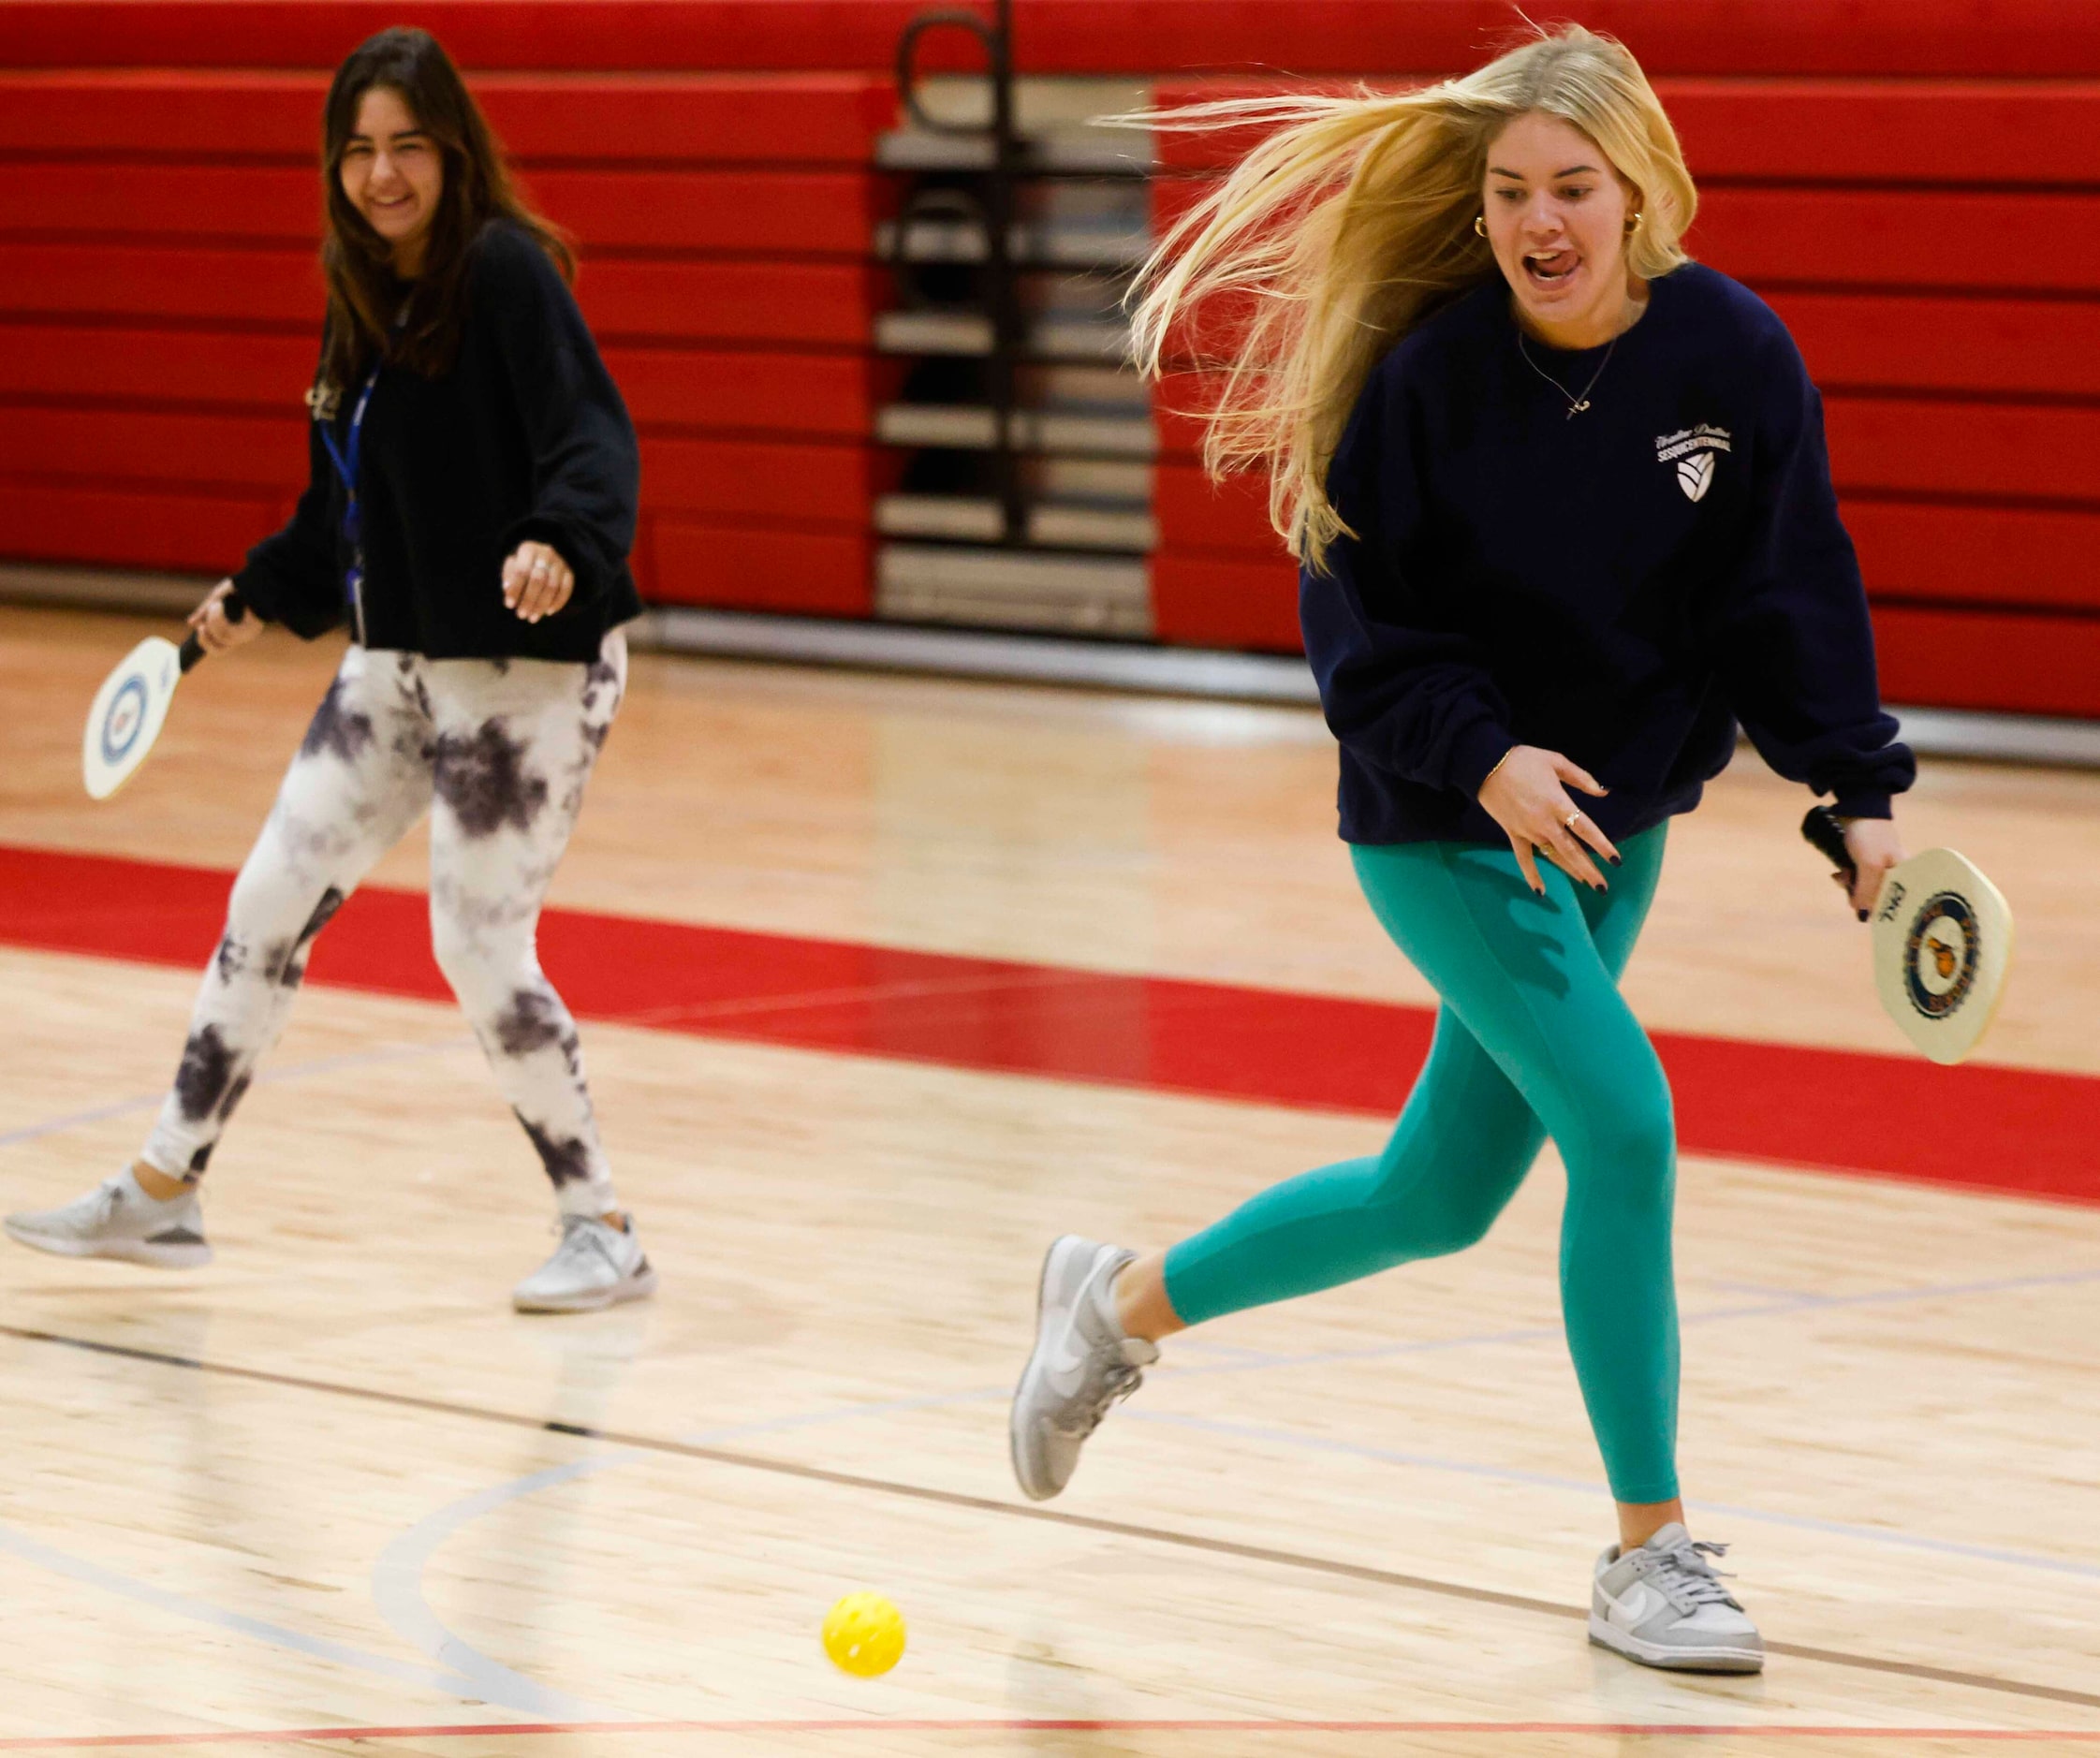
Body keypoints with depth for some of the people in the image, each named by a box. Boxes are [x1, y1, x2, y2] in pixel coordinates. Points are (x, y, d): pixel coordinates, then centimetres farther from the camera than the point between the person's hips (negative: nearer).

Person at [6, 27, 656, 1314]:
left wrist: (560, 545, -42)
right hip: (397, 665, 8)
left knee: (481, 949, -6)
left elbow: (595, 442, -24)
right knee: (270, 908, 11)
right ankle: (165, 1193, 23)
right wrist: (263, 597, 28)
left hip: (528, 666, -8)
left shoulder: (506, 273, -15)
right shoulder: (369, 297, 9)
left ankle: (603, 1230, 10)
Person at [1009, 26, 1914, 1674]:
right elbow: (1361, 610, -11)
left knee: (1437, 1199, 15)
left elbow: (1794, 591, -3)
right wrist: (1480, 756, -23)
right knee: (1624, 1125, -19)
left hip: (1614, 824, 5)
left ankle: (1125, 1298, 39)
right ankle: (1650, 1554, -6)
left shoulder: (1735, 356, -10)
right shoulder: (1434, 371, -18)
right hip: (1443, 825, -5)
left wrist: (1858, 791, -11)